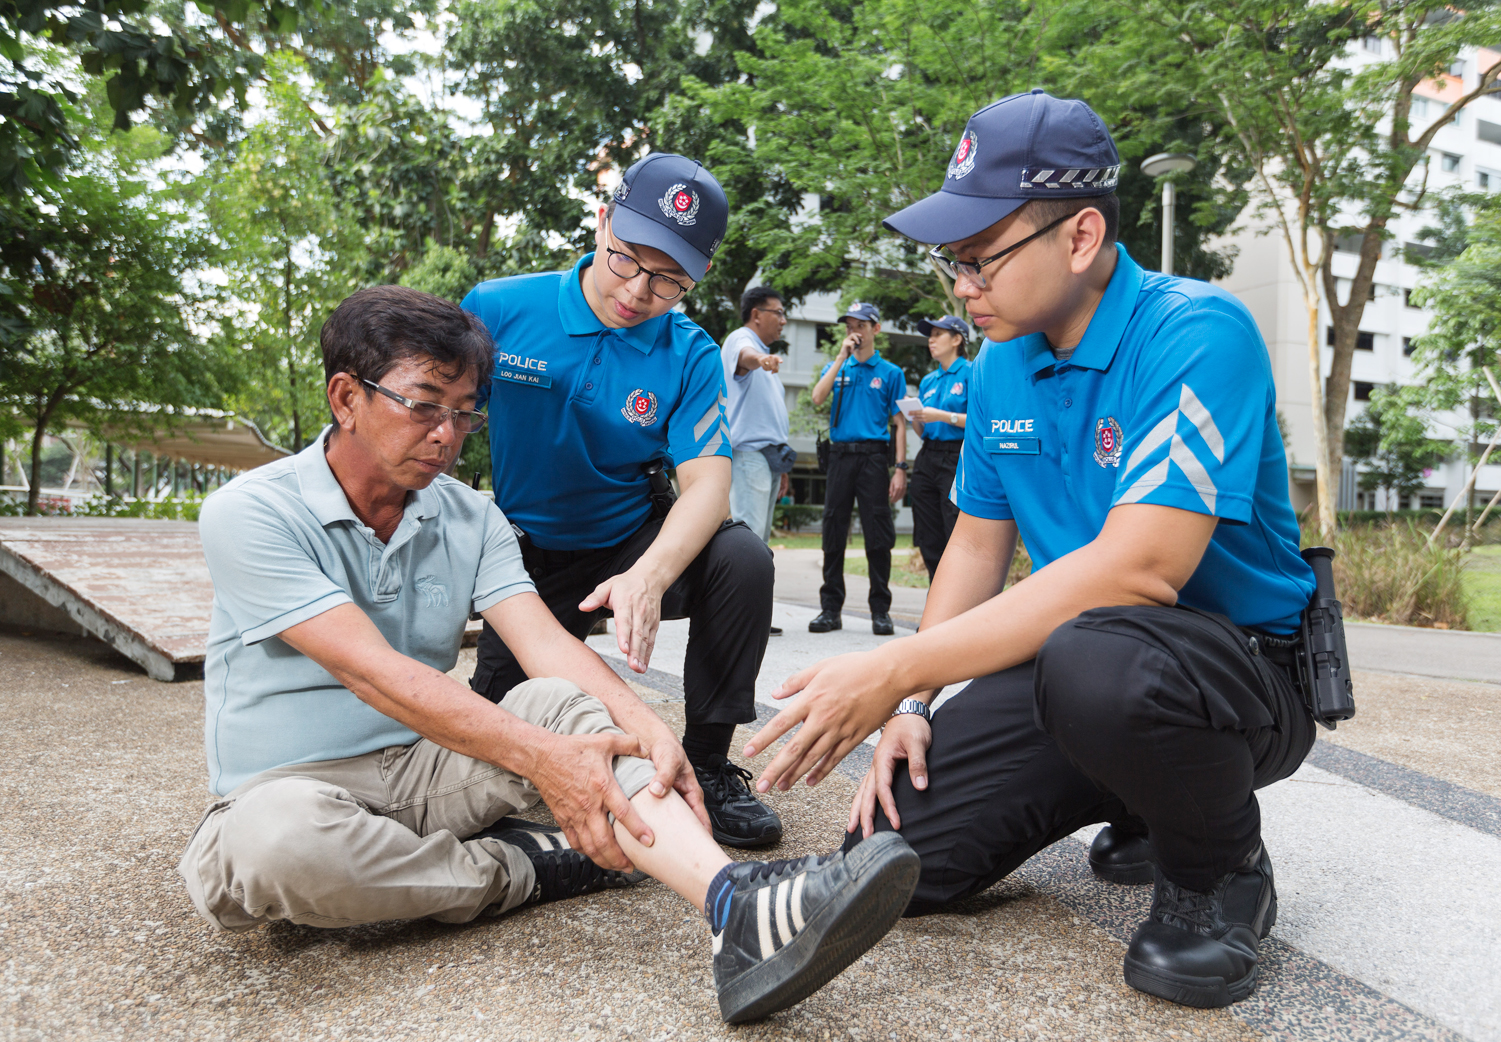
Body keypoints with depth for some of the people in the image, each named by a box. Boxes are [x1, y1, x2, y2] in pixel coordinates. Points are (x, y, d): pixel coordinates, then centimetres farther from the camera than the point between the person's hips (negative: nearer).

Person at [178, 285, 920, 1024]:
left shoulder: (469, 519, 4)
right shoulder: (249, 513, -13)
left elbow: (545, 641, -10)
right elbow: (370, 671, -24)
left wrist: (644, 725, -30)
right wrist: (538, 756, -33)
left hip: (421, 769, 4)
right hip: (288, 786, -3)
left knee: (561, 701, -22)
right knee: (278, 839, -39)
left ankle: (736, 905, -42)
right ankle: (518, 869, -14)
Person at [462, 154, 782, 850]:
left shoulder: (689, 356, -9)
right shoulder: (498, 310, -10)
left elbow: (706, 481, -20)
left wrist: (648, 576, -40)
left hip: (636, 545, 0)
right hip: (529, 556, 0)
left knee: (743, 559, -29)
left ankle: (706, 765, -12)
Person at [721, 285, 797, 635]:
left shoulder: (763, 352, 27)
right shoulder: (740, 340, -2)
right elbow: (745, 355, -30)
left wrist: (781, 466, 26)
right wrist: (761, 359, -54)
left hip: (767, 455, 10)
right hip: (748, 452, -10)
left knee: (758, 539, 10)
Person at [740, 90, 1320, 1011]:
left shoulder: (1197, 334, -20)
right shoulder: (1000, 368, 4)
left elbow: (1139, 568, -31)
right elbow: (979, 546, 10)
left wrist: (898, 670, -31)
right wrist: (911, 707, -4)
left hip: (1248, 671, -6)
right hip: (1069, 658, 7)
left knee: (1091, 659, -41)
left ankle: (1222, 870, -6)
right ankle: (1145, 813, 18)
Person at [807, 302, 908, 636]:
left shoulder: (890, 373, 7)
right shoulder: (837, 367, 15)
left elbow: (899, 423, 4)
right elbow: (818, 398, -4)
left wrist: (900, 469, -5)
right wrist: (842, 356, -6)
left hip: (873, 457, -2)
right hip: (840, 455, 3)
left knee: (878, 536, -2)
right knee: (833, 533, 4)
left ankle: (880, 610, 6)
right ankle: (830, 608, 11)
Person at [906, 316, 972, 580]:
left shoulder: (970, 373, -1)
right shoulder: (928, 381, 19)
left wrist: (942, 416, -15)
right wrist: (915, 417, 0)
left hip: (957, 458, -7)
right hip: (927, 458, 7)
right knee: (929, 543, 7)